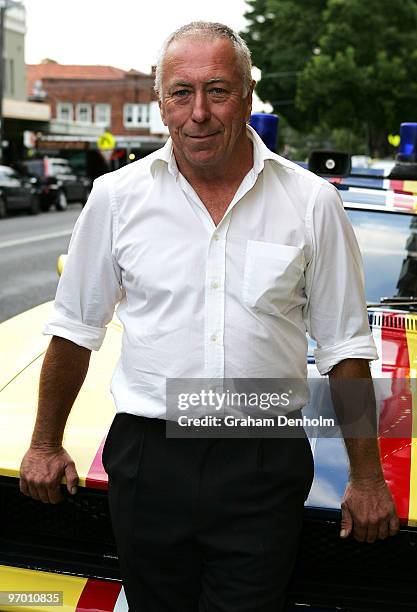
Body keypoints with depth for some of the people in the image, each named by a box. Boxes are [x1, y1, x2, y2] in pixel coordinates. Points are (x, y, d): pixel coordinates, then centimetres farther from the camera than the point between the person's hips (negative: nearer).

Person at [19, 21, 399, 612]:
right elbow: (75, 329, 9)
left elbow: (344, 347, 3)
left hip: (264, 469, -1)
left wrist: (366, 477, 4)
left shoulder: (311, 201, -2)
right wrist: (45, 445, 11)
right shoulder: (117, 196, 0)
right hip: (147, 460, 2)